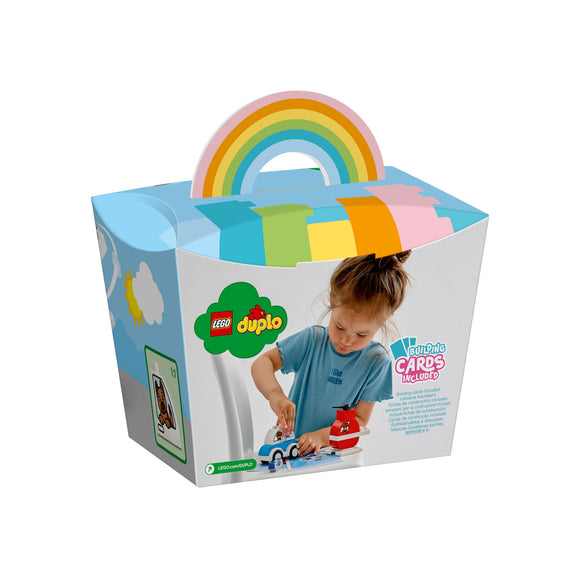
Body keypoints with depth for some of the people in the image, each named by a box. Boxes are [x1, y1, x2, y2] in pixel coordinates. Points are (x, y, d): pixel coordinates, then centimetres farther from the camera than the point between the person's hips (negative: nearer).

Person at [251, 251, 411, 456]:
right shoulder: (312, 340, -5)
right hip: (291, 446, 2)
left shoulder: (376, 360, -8)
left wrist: (322, 436, -23)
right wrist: (275, 394, -26)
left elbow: (360, 420, -6)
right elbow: (262, 363, -5)